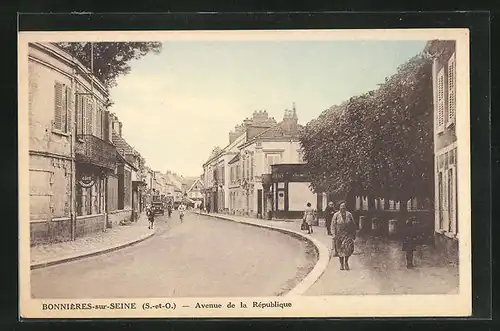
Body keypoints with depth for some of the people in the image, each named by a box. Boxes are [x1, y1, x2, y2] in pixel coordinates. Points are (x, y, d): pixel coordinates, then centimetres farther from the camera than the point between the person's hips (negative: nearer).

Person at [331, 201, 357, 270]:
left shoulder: (349, 215, 4)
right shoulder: (336, 215, -1)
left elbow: (353, 225, 10)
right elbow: (333, 225, -3)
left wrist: (354, 234, 7)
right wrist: (334, 234, -11)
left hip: (348, 234, 1)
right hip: (339, 235, 0)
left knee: (348, 248, -12)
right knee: (340, 249, 5)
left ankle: (346, 262, 8)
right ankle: (341, 264, 20)